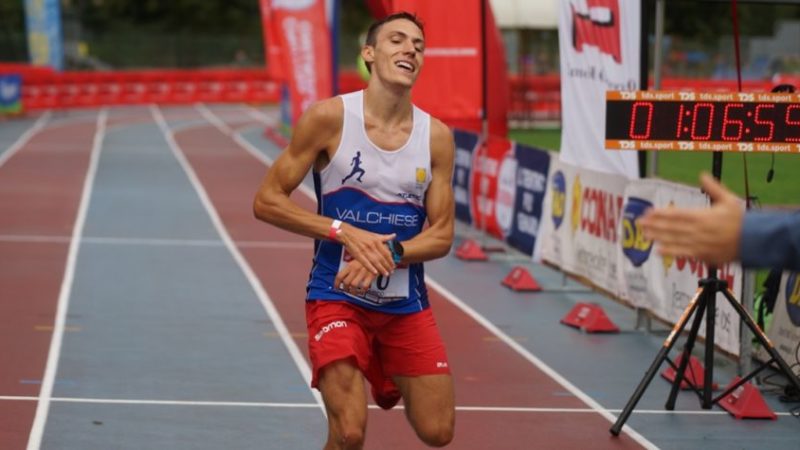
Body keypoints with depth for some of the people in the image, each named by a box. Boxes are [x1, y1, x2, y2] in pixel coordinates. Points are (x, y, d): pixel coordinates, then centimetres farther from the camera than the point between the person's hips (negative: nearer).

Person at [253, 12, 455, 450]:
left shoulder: (437, 136, -2)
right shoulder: (329, 117, -10)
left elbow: (441, 234, 0)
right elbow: (266, 200, -9)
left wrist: (389, 254, -20)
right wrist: (344, 231, -20)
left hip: (406, 303, 4)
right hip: (337, 296, -3)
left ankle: (394, 386, 39)